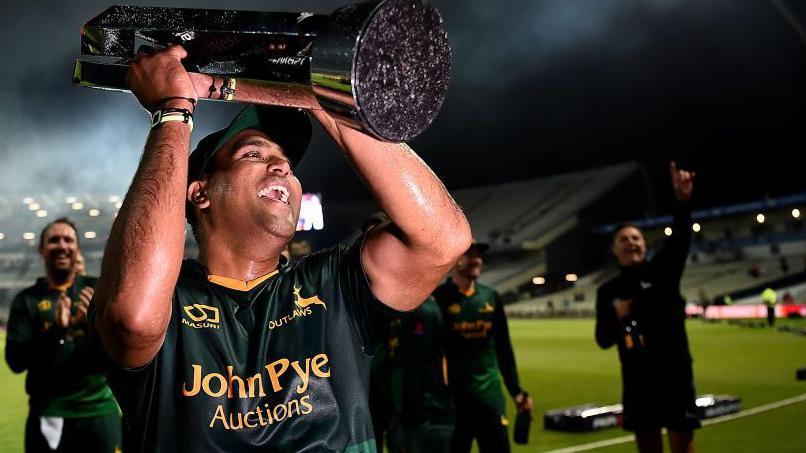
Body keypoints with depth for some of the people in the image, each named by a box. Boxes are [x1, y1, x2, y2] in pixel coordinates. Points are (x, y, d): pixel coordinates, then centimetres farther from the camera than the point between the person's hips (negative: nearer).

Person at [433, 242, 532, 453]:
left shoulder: (490, 297, 10)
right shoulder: (439, 297, -6)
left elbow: (503, 348, 15)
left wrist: (516, 391, 13)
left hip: (490, 394, 5)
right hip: (452, 396, -4)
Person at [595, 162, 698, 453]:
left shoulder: (662, 271, -1)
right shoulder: (608, 292, 6)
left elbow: (679, 241, -20)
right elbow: (603, 340, 7)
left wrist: (683, 201, -39)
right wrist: (617, 317, -15)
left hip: (674, 374, -3)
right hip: (637, 380, 3)